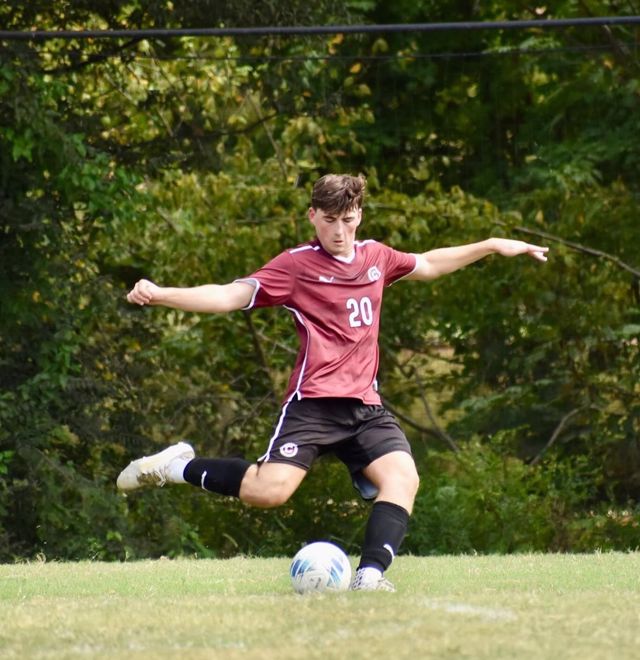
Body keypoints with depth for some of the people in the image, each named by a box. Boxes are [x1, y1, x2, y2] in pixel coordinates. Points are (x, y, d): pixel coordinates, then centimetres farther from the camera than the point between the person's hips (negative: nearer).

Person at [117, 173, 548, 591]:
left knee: (403, 477, -20)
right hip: (314, 403, -5)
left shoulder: (375, 257, 14)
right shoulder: (296, 264, -3)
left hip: (365, 405, 5)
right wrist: (160, 295, -25)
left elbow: (428, 265, 35)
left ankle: (369, 578, -26)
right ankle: (178, 468, 2)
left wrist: (493, 246, 38)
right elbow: (231, 296, -11)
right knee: (267, 492, -21)